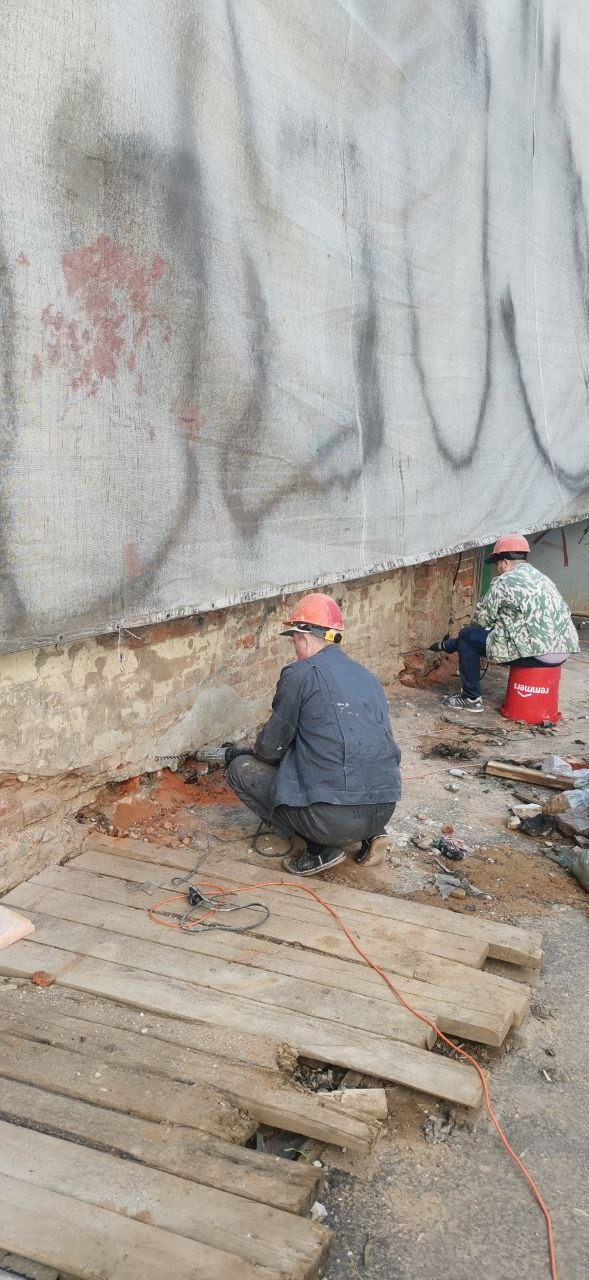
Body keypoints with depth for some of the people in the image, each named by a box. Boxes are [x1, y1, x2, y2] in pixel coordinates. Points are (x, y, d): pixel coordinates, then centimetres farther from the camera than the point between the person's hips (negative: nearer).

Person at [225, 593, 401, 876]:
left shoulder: (299, 673, -5)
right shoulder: (368, 677, 15)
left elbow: (271, 748, 1)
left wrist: (242, 754, 25)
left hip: (334, 819, -7)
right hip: (384, 810, 7)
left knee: (241, 770, 11)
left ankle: (321, 848, 2)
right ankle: (369, 835, 13)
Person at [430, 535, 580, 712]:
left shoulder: (504, 581, -5)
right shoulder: (541, 577, 20)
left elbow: (481, 619, 0)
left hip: (536, 654, -9)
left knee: (467, 636, 6)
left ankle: (471, 698, 10)